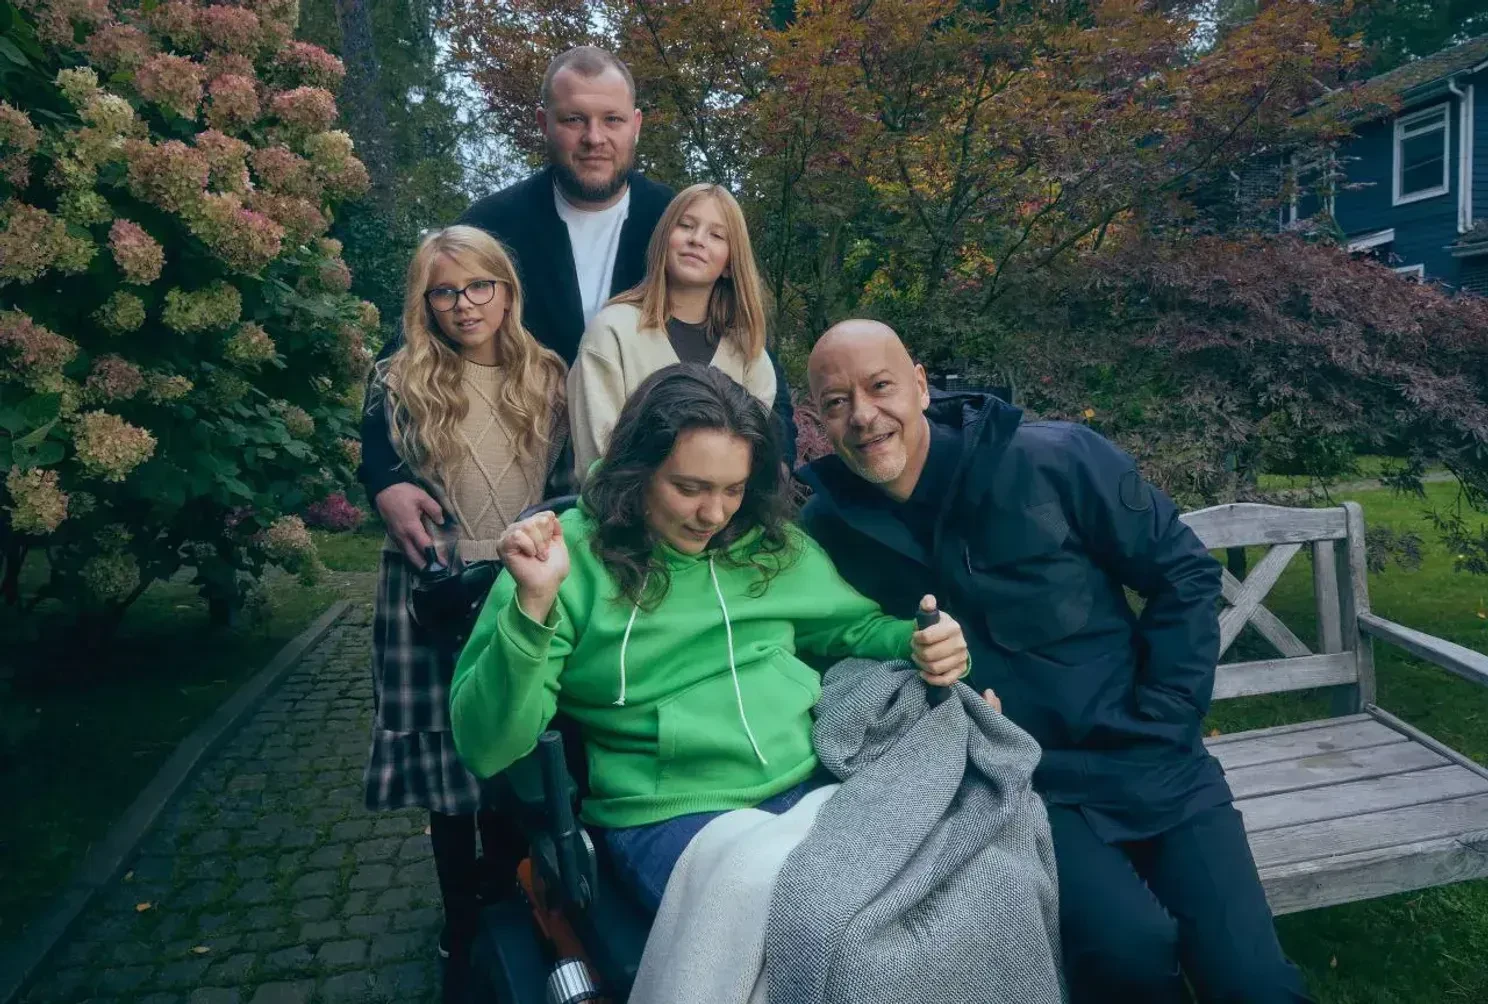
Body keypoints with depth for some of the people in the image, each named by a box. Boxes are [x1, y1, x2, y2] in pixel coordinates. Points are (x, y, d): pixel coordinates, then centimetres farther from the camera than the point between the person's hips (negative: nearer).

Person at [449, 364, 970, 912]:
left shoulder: (772, 543, 10)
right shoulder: (566, 557, -4)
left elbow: (853, 625, 23)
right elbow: (485, 749, -8)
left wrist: (918, 643, 0)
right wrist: (533, 605, -22)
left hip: (815, 781, 6)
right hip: (669, 814, -5)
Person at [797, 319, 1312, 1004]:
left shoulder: (1053, 461, -11)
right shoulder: (826, 530, -5)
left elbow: (1185, 574, -2)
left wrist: (1160, 722, -6)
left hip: (1150, 763, 1)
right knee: (1131, 946, -24)